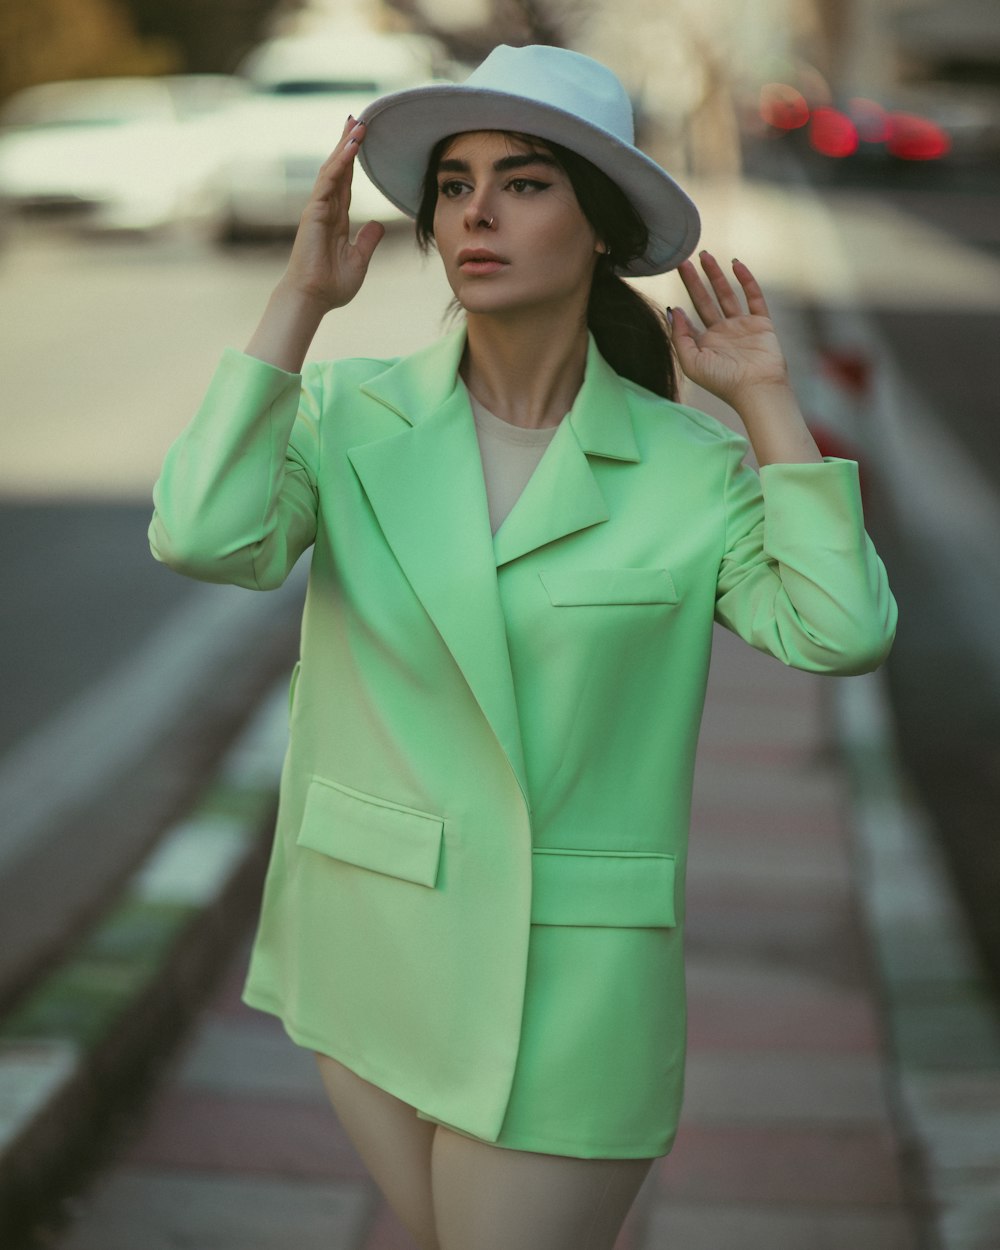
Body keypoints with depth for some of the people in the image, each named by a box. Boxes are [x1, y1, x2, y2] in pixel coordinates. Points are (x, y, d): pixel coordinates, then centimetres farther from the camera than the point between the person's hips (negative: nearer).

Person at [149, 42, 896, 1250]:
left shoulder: (689, 467, -7)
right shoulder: (348, 414, -4)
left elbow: (840, 633, -21)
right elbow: (202, 538, -22)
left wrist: (765, 399, -13)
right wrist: (298, 297, -17)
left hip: (564, 981, -3)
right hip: (373, 954, 3)